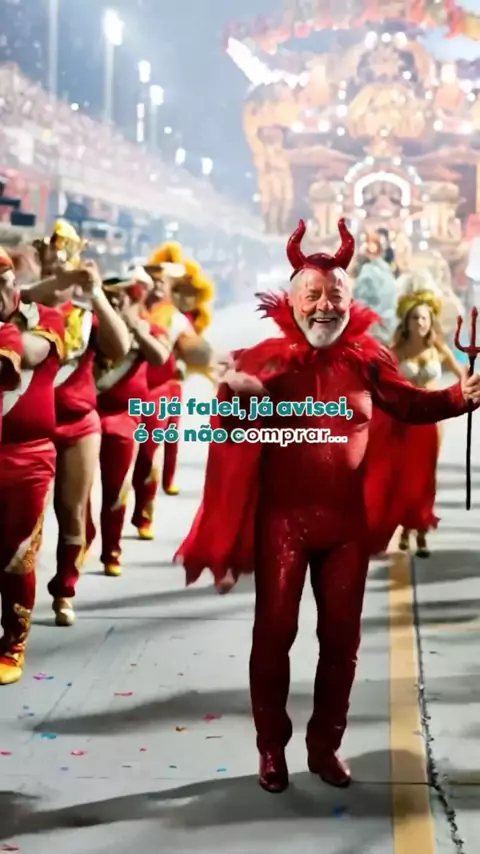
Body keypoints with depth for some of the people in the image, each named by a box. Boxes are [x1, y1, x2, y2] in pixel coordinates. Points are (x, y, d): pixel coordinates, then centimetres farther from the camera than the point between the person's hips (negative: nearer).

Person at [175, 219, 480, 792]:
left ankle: (325, 744, 25)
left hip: (346, 519, 3)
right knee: (275, 632, 4)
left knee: (341, 635, 9)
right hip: (282, 518, -3)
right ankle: (271, 748, 19)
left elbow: (409, 404, 10)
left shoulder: (366, 358, 0)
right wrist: (233, 392, -43)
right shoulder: (268, 357, -9)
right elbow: (230, 423, -20)